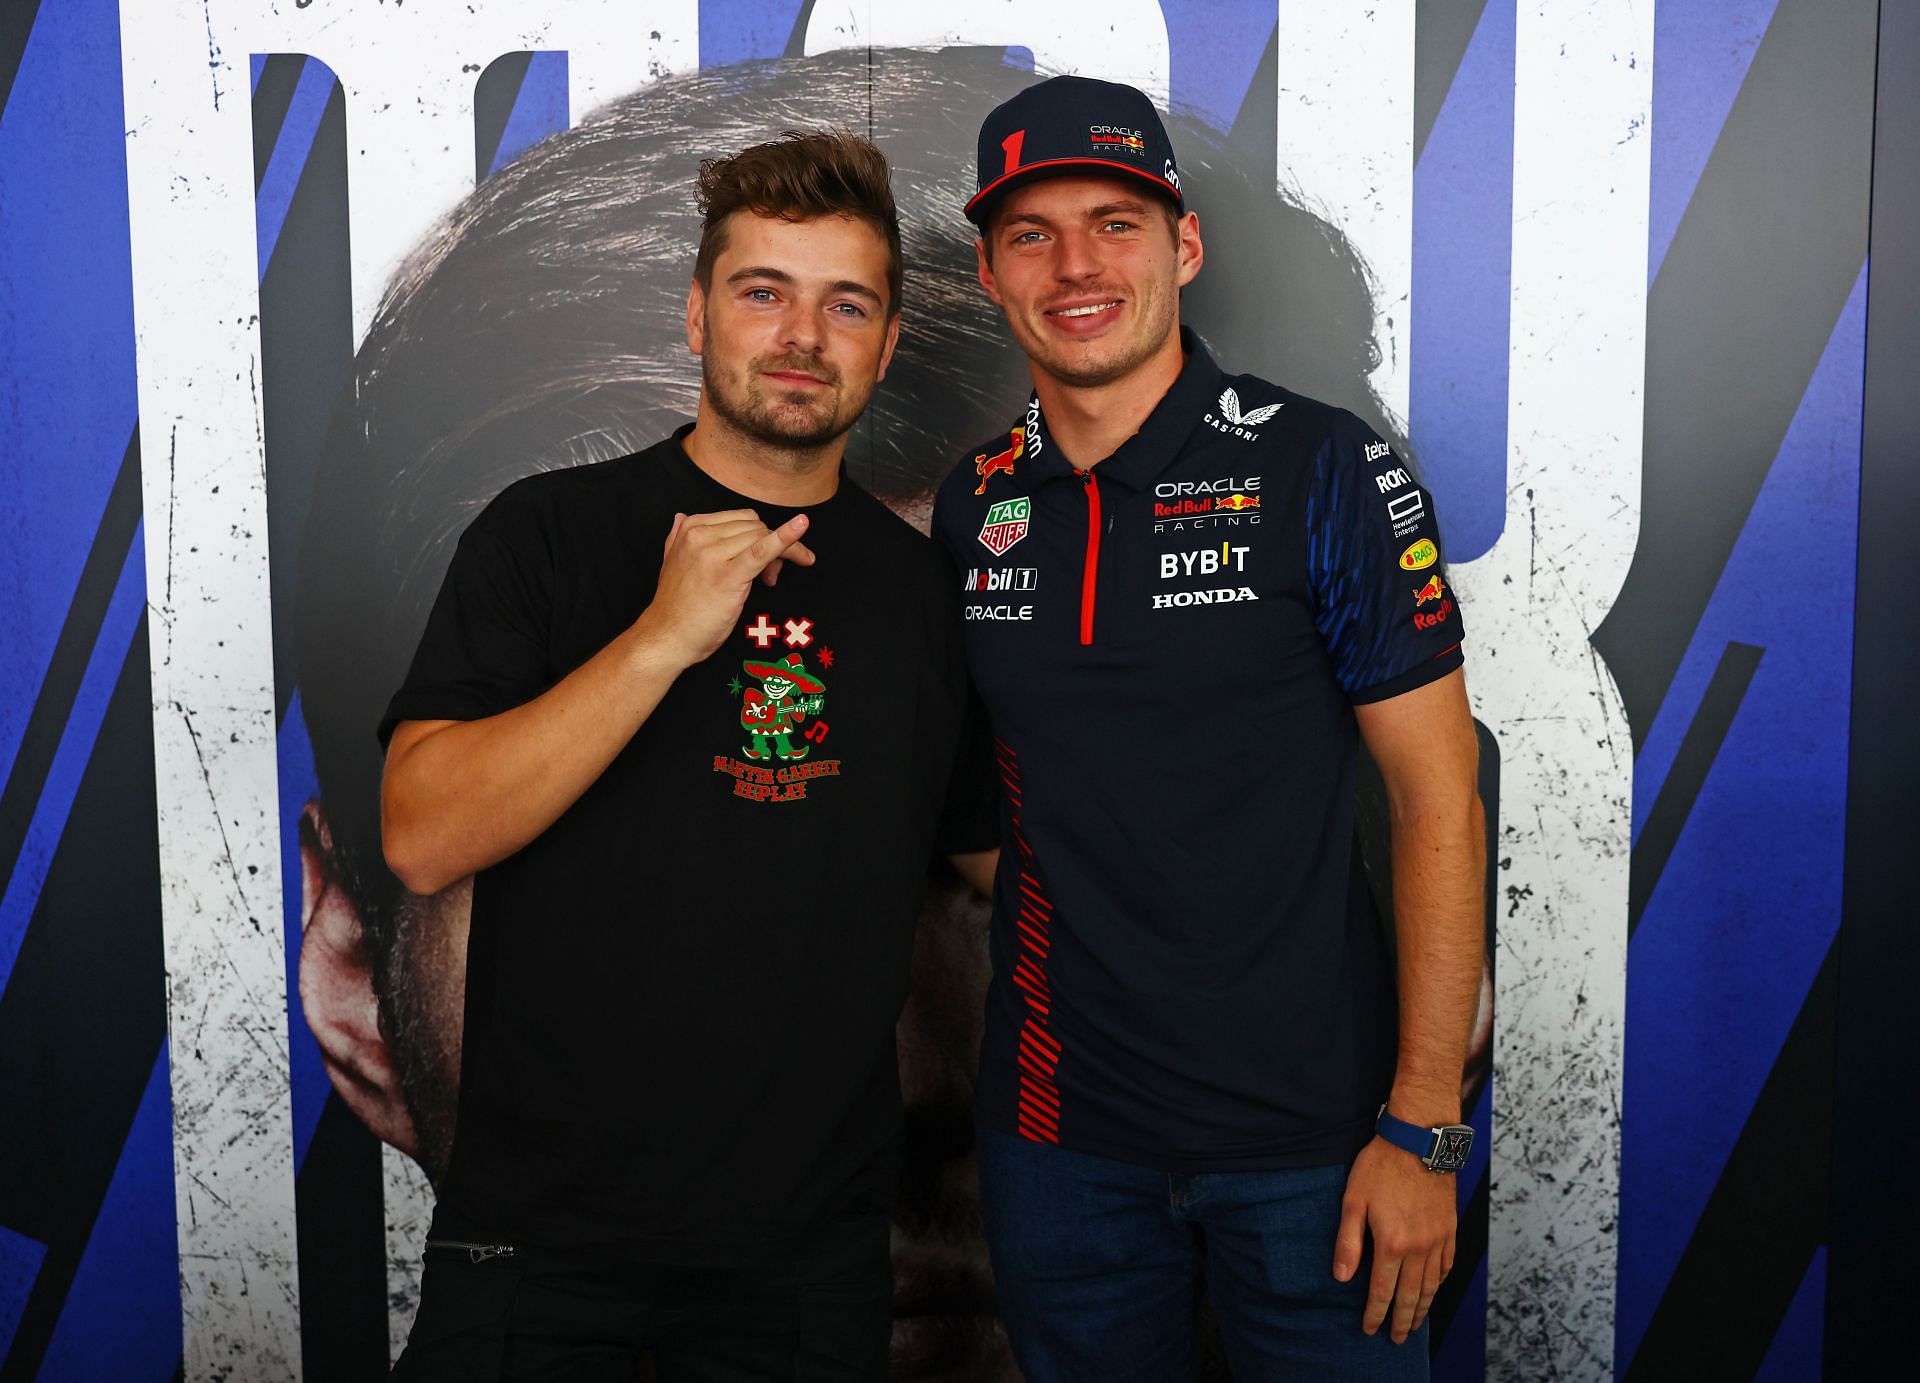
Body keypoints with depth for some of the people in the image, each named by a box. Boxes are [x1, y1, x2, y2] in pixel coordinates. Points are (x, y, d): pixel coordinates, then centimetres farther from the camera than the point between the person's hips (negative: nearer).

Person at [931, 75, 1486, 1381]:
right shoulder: (971, 505, 3)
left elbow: (1440, 799, -9)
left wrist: (1423, 1126, -11)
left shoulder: (1323, 469, -10)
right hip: (1057, 1128, 4)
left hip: (1308, 1131, -3)